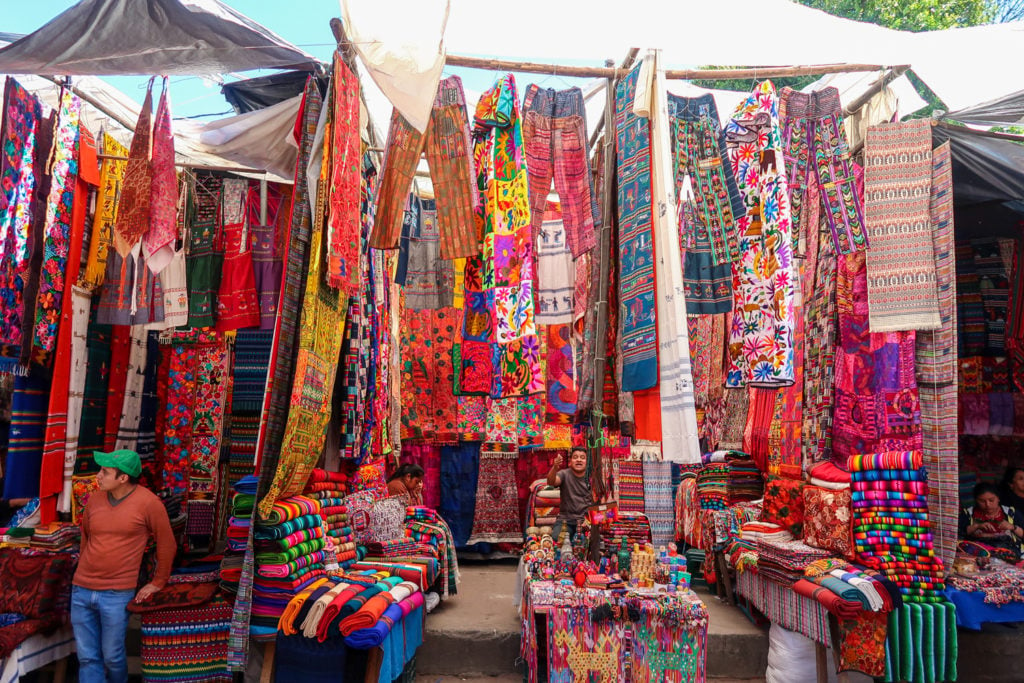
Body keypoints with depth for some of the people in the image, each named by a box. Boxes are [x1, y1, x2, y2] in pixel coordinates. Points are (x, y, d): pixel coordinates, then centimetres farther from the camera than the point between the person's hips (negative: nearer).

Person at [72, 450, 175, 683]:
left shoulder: (148, 503, -13)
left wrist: (157, 583, 0)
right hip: (81, 590, 5)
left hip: (117, 594, -4)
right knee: (87, 658, 10)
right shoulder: (94, 499, 2)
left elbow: (166, 545, -5)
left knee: (112, 657, 8)